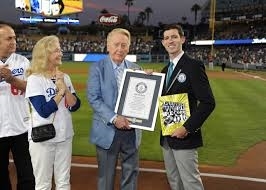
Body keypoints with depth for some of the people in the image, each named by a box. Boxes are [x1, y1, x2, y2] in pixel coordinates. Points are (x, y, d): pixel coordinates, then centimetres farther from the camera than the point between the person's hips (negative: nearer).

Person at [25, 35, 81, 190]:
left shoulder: (65, 77, 5)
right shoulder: (35, 79, -11)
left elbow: (75, 106, -1)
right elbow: (43, 111, -19)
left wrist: (64, 88, -13)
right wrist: (61, 91, -12)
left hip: (64, 136, 5)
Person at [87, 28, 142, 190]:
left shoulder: (136, 68, 7)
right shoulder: (97, 68, -4)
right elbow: (93, 98, -11)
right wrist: (114, 118, -20)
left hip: (132, 130, 3)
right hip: (108, 130, -3)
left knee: (131, 173, 12)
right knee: (106, 176, 10)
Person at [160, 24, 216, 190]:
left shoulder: (193, 66, -11)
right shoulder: (165, 70, 13)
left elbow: (208, 102, -17)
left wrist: (187, 128, -21)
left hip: (184, 137, -8)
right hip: (167, 136, 8)